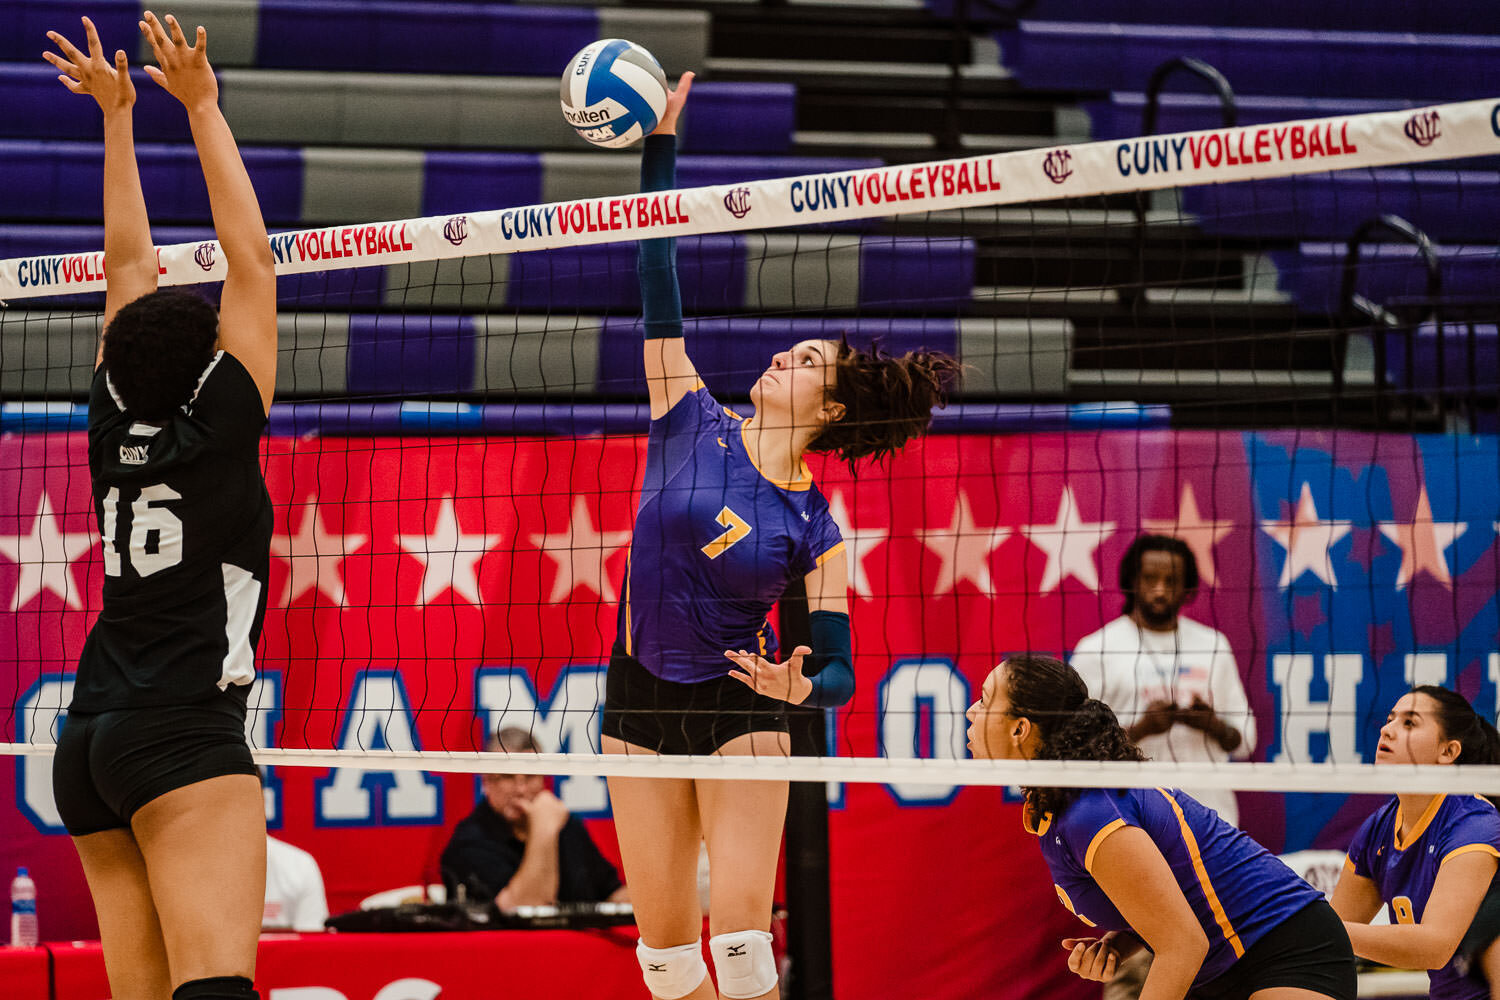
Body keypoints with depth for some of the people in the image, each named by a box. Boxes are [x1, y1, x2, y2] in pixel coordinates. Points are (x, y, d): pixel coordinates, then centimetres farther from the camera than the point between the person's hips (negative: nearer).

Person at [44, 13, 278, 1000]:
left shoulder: (116, 421, 8)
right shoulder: (220, 425, -6)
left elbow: (129, 264, 18)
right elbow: (251, 260, -2)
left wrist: (119, 113, 23)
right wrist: (201, 105, 3)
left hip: (91, 737, 7)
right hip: (186, 734, -7)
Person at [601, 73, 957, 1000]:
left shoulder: (816, 530, -7)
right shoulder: (694, 426, -1)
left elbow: (839, 670, -5)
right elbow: (659, 284, -3)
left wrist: (800, 686, -29)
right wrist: (659, 144, -6)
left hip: (739, 709, -3)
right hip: (640, 703, 3)